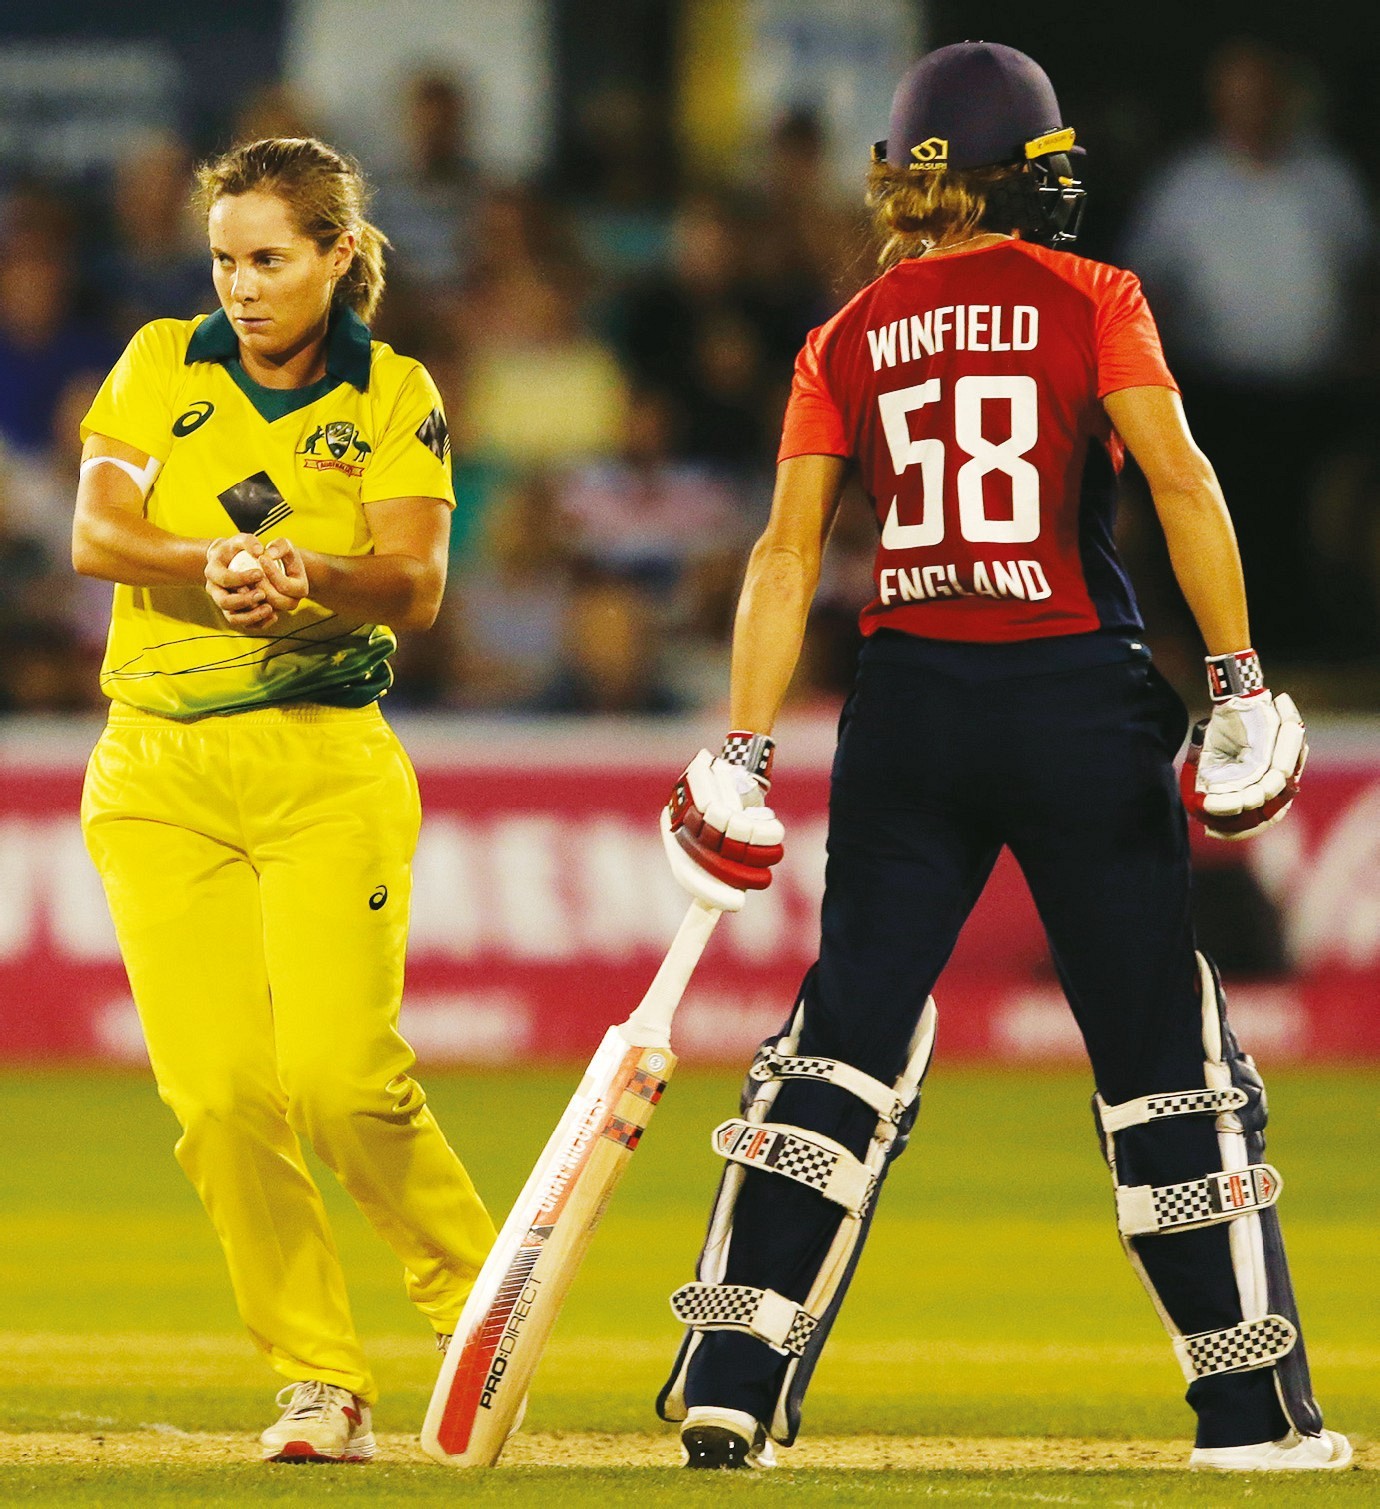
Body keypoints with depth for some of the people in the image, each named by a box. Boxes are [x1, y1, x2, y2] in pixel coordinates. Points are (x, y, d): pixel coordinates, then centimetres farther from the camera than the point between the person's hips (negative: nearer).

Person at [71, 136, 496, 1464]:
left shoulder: (393, 398, 3)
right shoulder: (163, 365, 7)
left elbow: (414, 587, -9)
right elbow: (95, 534, -6)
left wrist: (305, 574, -30)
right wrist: (216, 565, -24)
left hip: (327, 766, -2)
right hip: (157, 777, 2)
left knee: (341, 1078, -15)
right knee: (217, 1093, -9)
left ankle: (476, 1301, 9)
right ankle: (319, 1386, 1)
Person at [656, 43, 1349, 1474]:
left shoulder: (846, 342, 7)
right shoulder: (1090, 301, -1)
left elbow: (788, 550, 1)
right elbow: (1180, 480, -12)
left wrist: (744, 755, 0)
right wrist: (1242, 688, -12)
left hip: (909, 710, 2)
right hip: (1081, 702, -2)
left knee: (845, 1041, 6)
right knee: (1162, 1054, 6)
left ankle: (731, 1382, -5)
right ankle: (1255, 1415, 10)